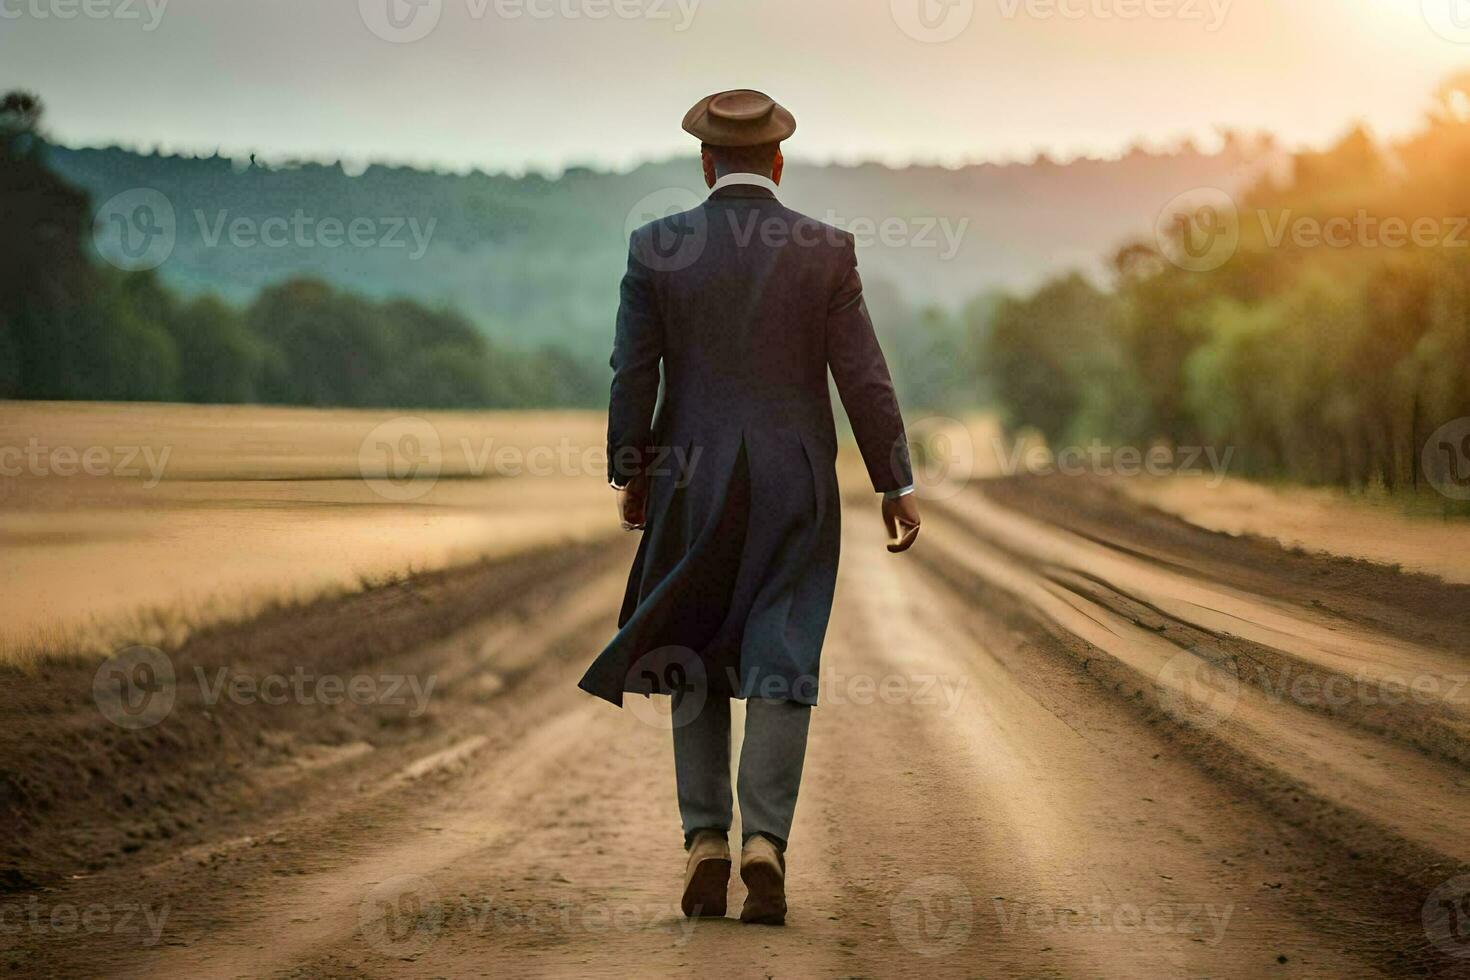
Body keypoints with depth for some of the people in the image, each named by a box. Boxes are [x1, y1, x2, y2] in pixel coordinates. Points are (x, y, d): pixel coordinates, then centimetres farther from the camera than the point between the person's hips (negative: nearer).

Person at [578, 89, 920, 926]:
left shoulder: (657, 246, -3)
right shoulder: (826, 251, -4)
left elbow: (633, 374, -2)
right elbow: (863, 378, -4)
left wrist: (630, 473, 10)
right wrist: (898, 485, 4)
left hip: (692, 480, 1)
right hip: (795, 482, -1)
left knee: (695, 664, 13)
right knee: (779, 664, 2)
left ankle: (706, 840, 5)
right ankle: (766, 839, -12)